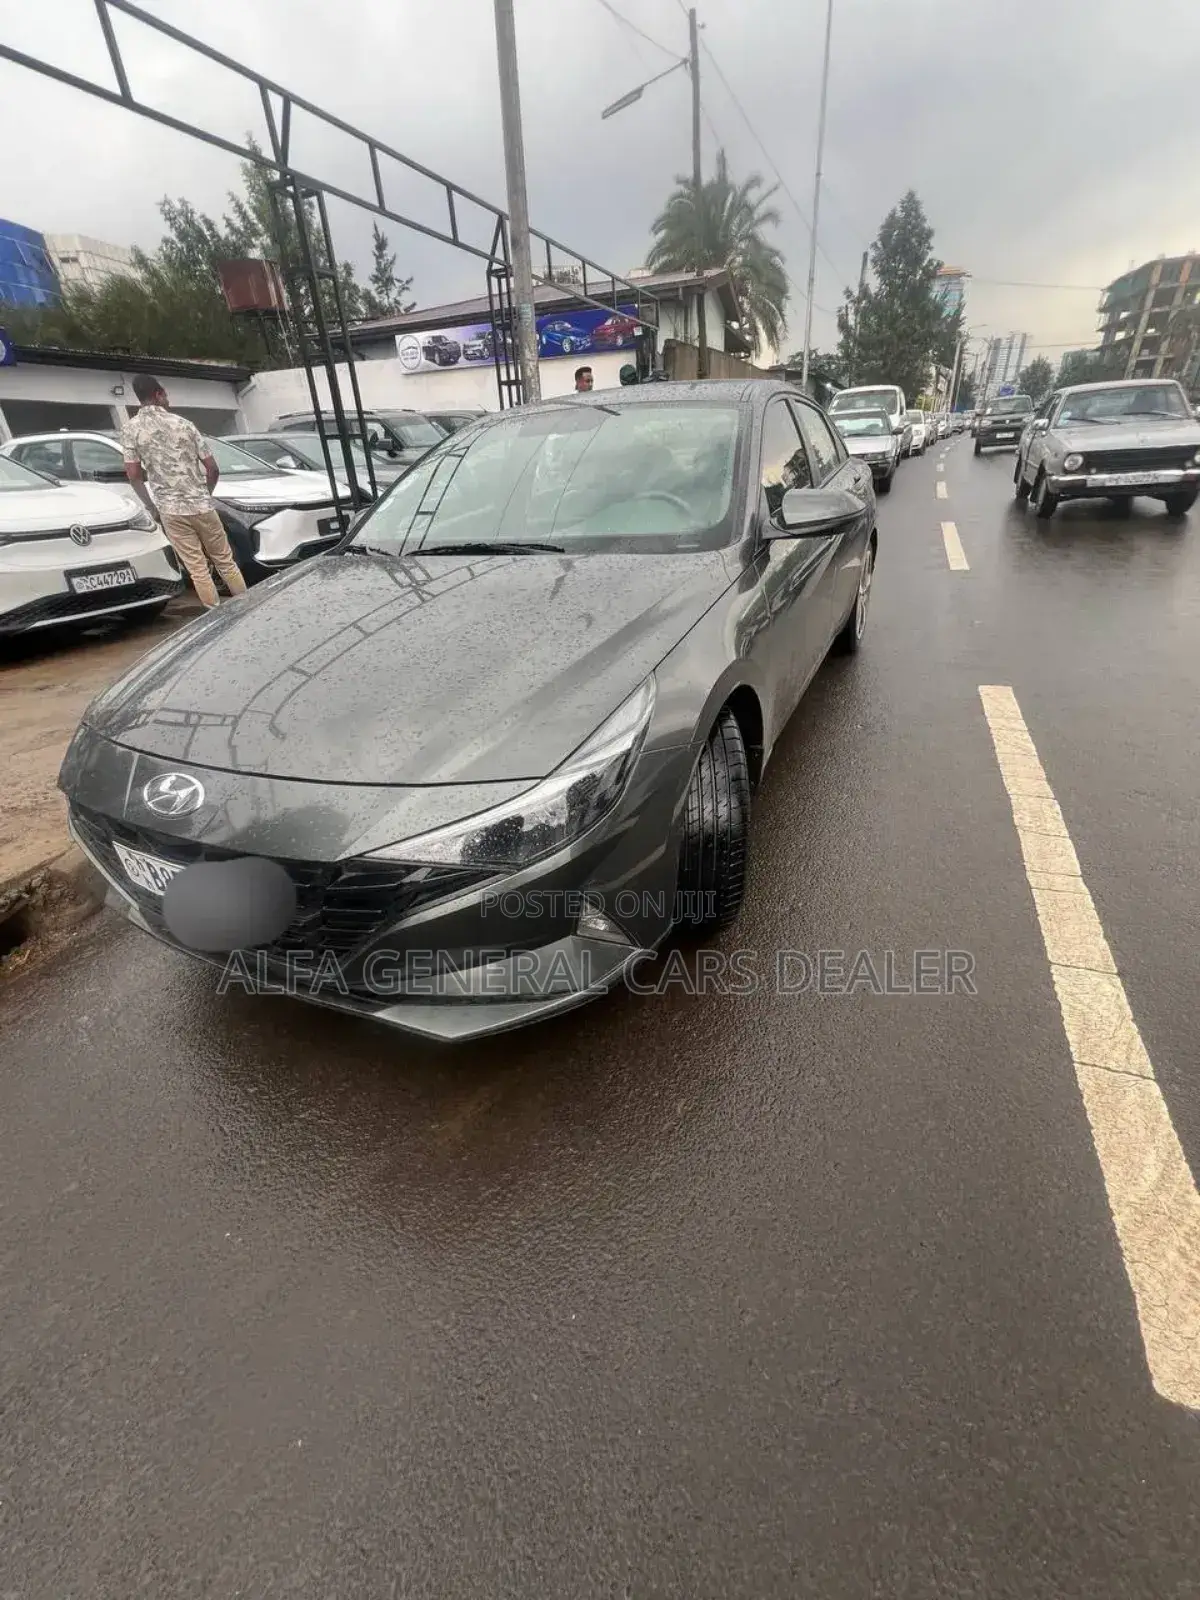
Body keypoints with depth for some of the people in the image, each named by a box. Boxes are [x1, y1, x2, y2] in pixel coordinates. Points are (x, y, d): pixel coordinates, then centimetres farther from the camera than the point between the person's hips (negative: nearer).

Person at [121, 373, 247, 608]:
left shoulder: (130, 429, 2)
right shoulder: (183, 423, 3)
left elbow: (133, 475, -1)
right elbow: (211, 468, 3)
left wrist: (151, 507, 13)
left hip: (170, 510, 0)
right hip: (201, 505, 1)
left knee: (197, 569, 3)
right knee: (225, 561, 12)